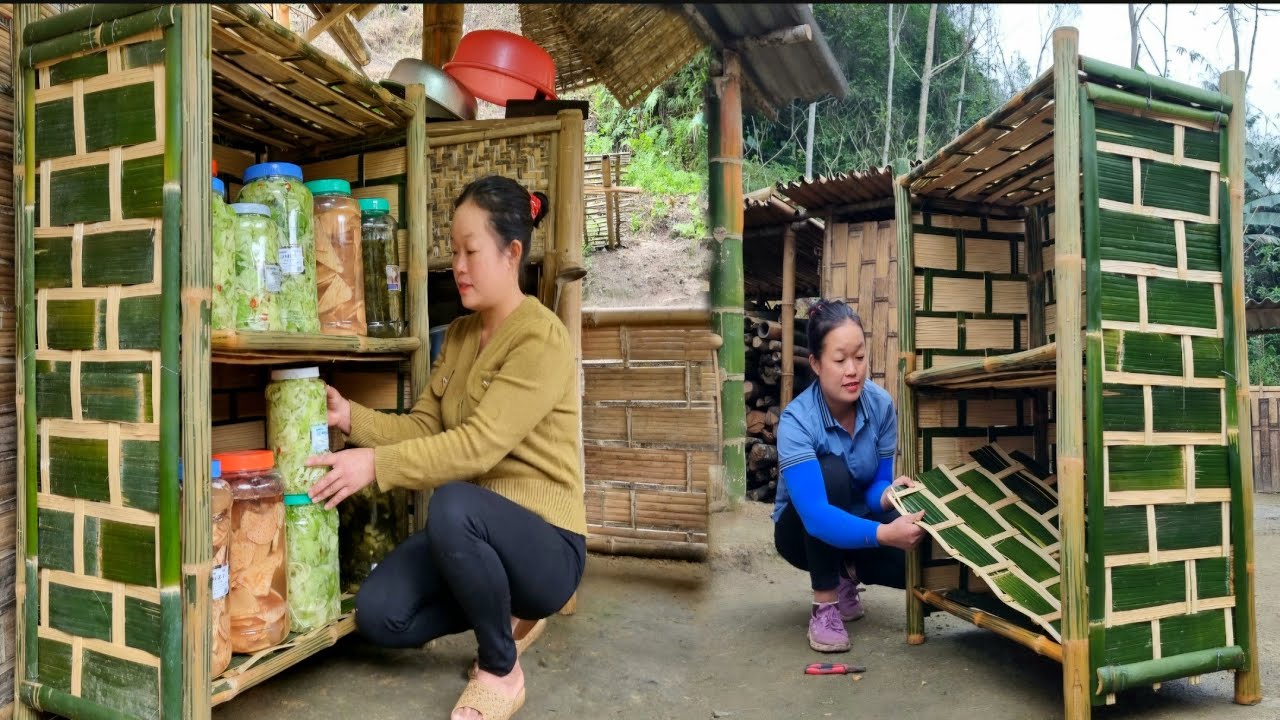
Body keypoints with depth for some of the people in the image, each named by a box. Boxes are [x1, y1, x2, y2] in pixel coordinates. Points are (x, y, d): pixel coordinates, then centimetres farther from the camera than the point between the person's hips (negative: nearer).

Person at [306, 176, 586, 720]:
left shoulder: (542, 338, -18)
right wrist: (351, 417, -10)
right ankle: (506, 616, 16)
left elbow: (479, 444, -27)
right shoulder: (458, 335, 8)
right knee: (377, 615, -9)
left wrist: (376, 463, -30)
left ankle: (502, 670, -12)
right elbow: (423, 427, 4)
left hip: (545, 543, -7)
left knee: (453, 504, -37)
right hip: (478, 534, 7)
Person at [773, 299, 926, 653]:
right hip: (803, 531, -4)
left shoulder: (881, 404, -17)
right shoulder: (797, 420, -31)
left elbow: (878, 482, -11)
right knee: (831, 472, -36)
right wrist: (884, 534, -55)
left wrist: (887, 495, -36)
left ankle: (846, 574, 10)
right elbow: (816, 516, -41)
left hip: (857, 522, 4)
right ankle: (824, 606, -19)